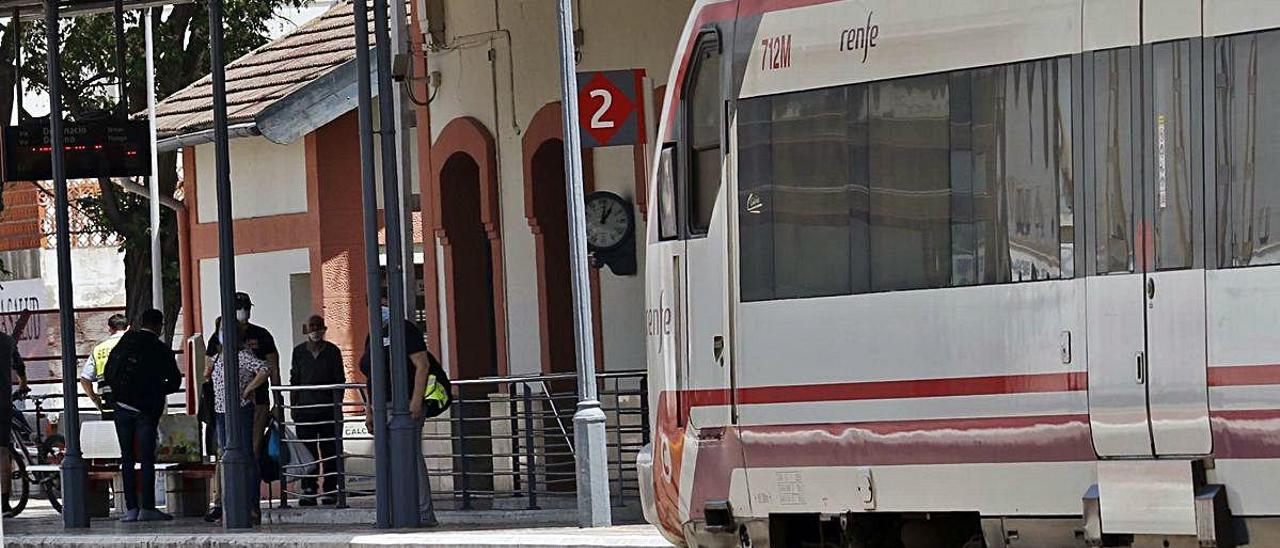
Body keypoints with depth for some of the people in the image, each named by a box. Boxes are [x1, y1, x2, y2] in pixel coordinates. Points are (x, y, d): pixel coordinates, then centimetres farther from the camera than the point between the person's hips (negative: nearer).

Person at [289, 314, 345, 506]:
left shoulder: (332, 351, 4)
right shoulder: (299, 352, 10)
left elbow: (339, 380, 5)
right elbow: (294, 379, 12)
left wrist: (336, 403, -4)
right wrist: (294, 405, 5)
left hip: (327, 407, -1)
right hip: (305, 407, 1)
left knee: (329, 451, -1)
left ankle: (330, 490, 4)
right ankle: (308, 491, 2)